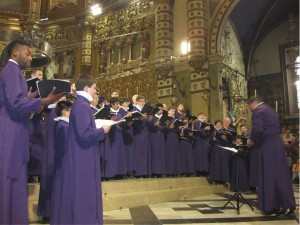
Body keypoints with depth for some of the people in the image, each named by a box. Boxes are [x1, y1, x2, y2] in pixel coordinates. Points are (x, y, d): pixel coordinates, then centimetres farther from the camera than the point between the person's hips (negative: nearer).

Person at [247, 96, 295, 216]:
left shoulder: (257, 111, -6)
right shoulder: (270, 110, 22)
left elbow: (257, 129, -20)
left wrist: (251, 140, -2)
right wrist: (256, 141, 21)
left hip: (268, 146, -9)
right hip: (277, 144, 9)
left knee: (269, 176, -3)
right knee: (279, 174, 11)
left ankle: (272, 205, 2)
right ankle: (286, 204, 17)